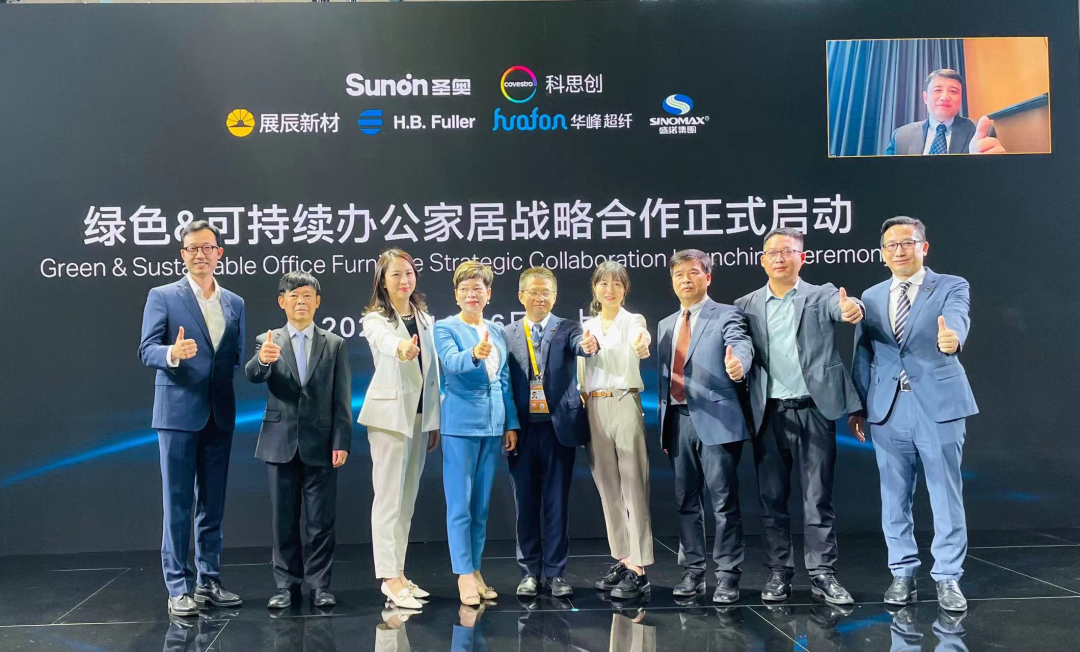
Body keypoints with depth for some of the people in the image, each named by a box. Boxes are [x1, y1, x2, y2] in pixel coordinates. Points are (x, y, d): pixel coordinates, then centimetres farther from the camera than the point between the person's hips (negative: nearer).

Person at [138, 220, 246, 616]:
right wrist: (172, 354, -28)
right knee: (177, 504, 0)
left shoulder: (235, 303, 12)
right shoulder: (162, 296, 0)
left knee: (213, 505, 11)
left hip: (219, 415, 4)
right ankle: (179, 588, 7)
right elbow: (147, 350, -8)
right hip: (178, 413, -4)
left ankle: (208, 581, 20)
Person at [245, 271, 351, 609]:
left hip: (320, 444, -1)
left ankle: (320, 584, 13)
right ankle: (286, 584, 18)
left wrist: (341, 442, -7)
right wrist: (262, 360, -39)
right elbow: (252, 375, -16)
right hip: (281, 442, 1)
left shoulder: (335, 344, 4)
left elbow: (342, 399, 1)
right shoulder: (267, 341, 4)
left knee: (321, 520, 3)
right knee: (283, 520, 8)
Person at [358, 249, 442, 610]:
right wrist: (401, 347, -57)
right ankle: (389, 578, -1)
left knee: (408, 499, 10)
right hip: (390, 414, -6)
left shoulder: (425, 319, 11)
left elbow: (432, 371, 12)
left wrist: (435, 421, 10)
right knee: (389, 498, -5)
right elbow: (383, 339, -33)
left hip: (421, 415, 6)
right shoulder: (376, 319, -7)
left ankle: (398, 573, 18)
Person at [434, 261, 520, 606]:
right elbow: (452, 362, -24)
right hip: (461, 424, -5)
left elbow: (504, 380, 14)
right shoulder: (445, 328, -4)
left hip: (493, 425, 5)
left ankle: (476, 570, 21)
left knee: (482, 505, 11)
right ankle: (464, 575, 4)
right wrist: (474, 354, -45)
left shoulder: (497, 331, 12)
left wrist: (511, 424, 11)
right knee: (460, 505, -3)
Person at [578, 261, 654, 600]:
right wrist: (579, 415, -2)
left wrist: (642, 344, -47)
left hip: (624, 405, -5)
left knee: (633, 488, -5)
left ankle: (639, 570, -3)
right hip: (593, 410, 5)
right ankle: (623, 560, 19)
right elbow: (581, 373, 12)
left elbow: (642, 344, -24)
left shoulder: (633, 321, -1)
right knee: (608, 490, 9)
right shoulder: (586, 327, 14)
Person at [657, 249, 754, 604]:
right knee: (686, 501, 11)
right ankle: (692, 571, 21)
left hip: (715, 420, -6)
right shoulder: (666, 326, 19)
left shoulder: (727, 315, 1)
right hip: (678, 421, 6)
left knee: (724, 501, -3)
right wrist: (664, 426, 15)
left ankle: (727, 576, 6)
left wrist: (738, 364, -44)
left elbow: (741, 345, -20)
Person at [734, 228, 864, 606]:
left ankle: (822, 574, 10)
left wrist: (852, 309, -42)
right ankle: (779, 573, 17)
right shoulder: (746, 306, 8)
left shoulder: (821, 296, 3)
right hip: (768, 414, 2)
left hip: (813, 410, -2)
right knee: (772, 499, 7)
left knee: (818, 498, 2)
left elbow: (841, 307, -19)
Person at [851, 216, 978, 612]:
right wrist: (857, 406, 10)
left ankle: (948, 578, 13)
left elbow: (956, 321, -22)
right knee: (894, 498, 9)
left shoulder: (952, 287, 0)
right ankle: (903, 574, 21)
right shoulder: (871, 297, 12)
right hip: (887, 409, 4)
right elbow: (862, 355, 13)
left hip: (939, 405, -3)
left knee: (946, 496, 2)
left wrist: (951, 339, -45)